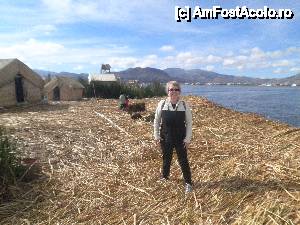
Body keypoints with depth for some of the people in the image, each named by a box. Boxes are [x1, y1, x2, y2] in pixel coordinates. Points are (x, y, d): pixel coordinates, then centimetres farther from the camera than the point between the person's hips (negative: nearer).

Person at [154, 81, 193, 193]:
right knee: (166, 159, 17)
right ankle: (164, 177, 40)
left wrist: (187, 139, -6)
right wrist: (156, 136, 0)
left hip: (180, 138, -1)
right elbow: (156, 121, 3)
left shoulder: (184, 105, -6)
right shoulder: (162, 104, -4)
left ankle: (188, 183, 19)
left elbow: (189, 122, -2)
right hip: (165, 138, 1)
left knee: (183, 160, 4)